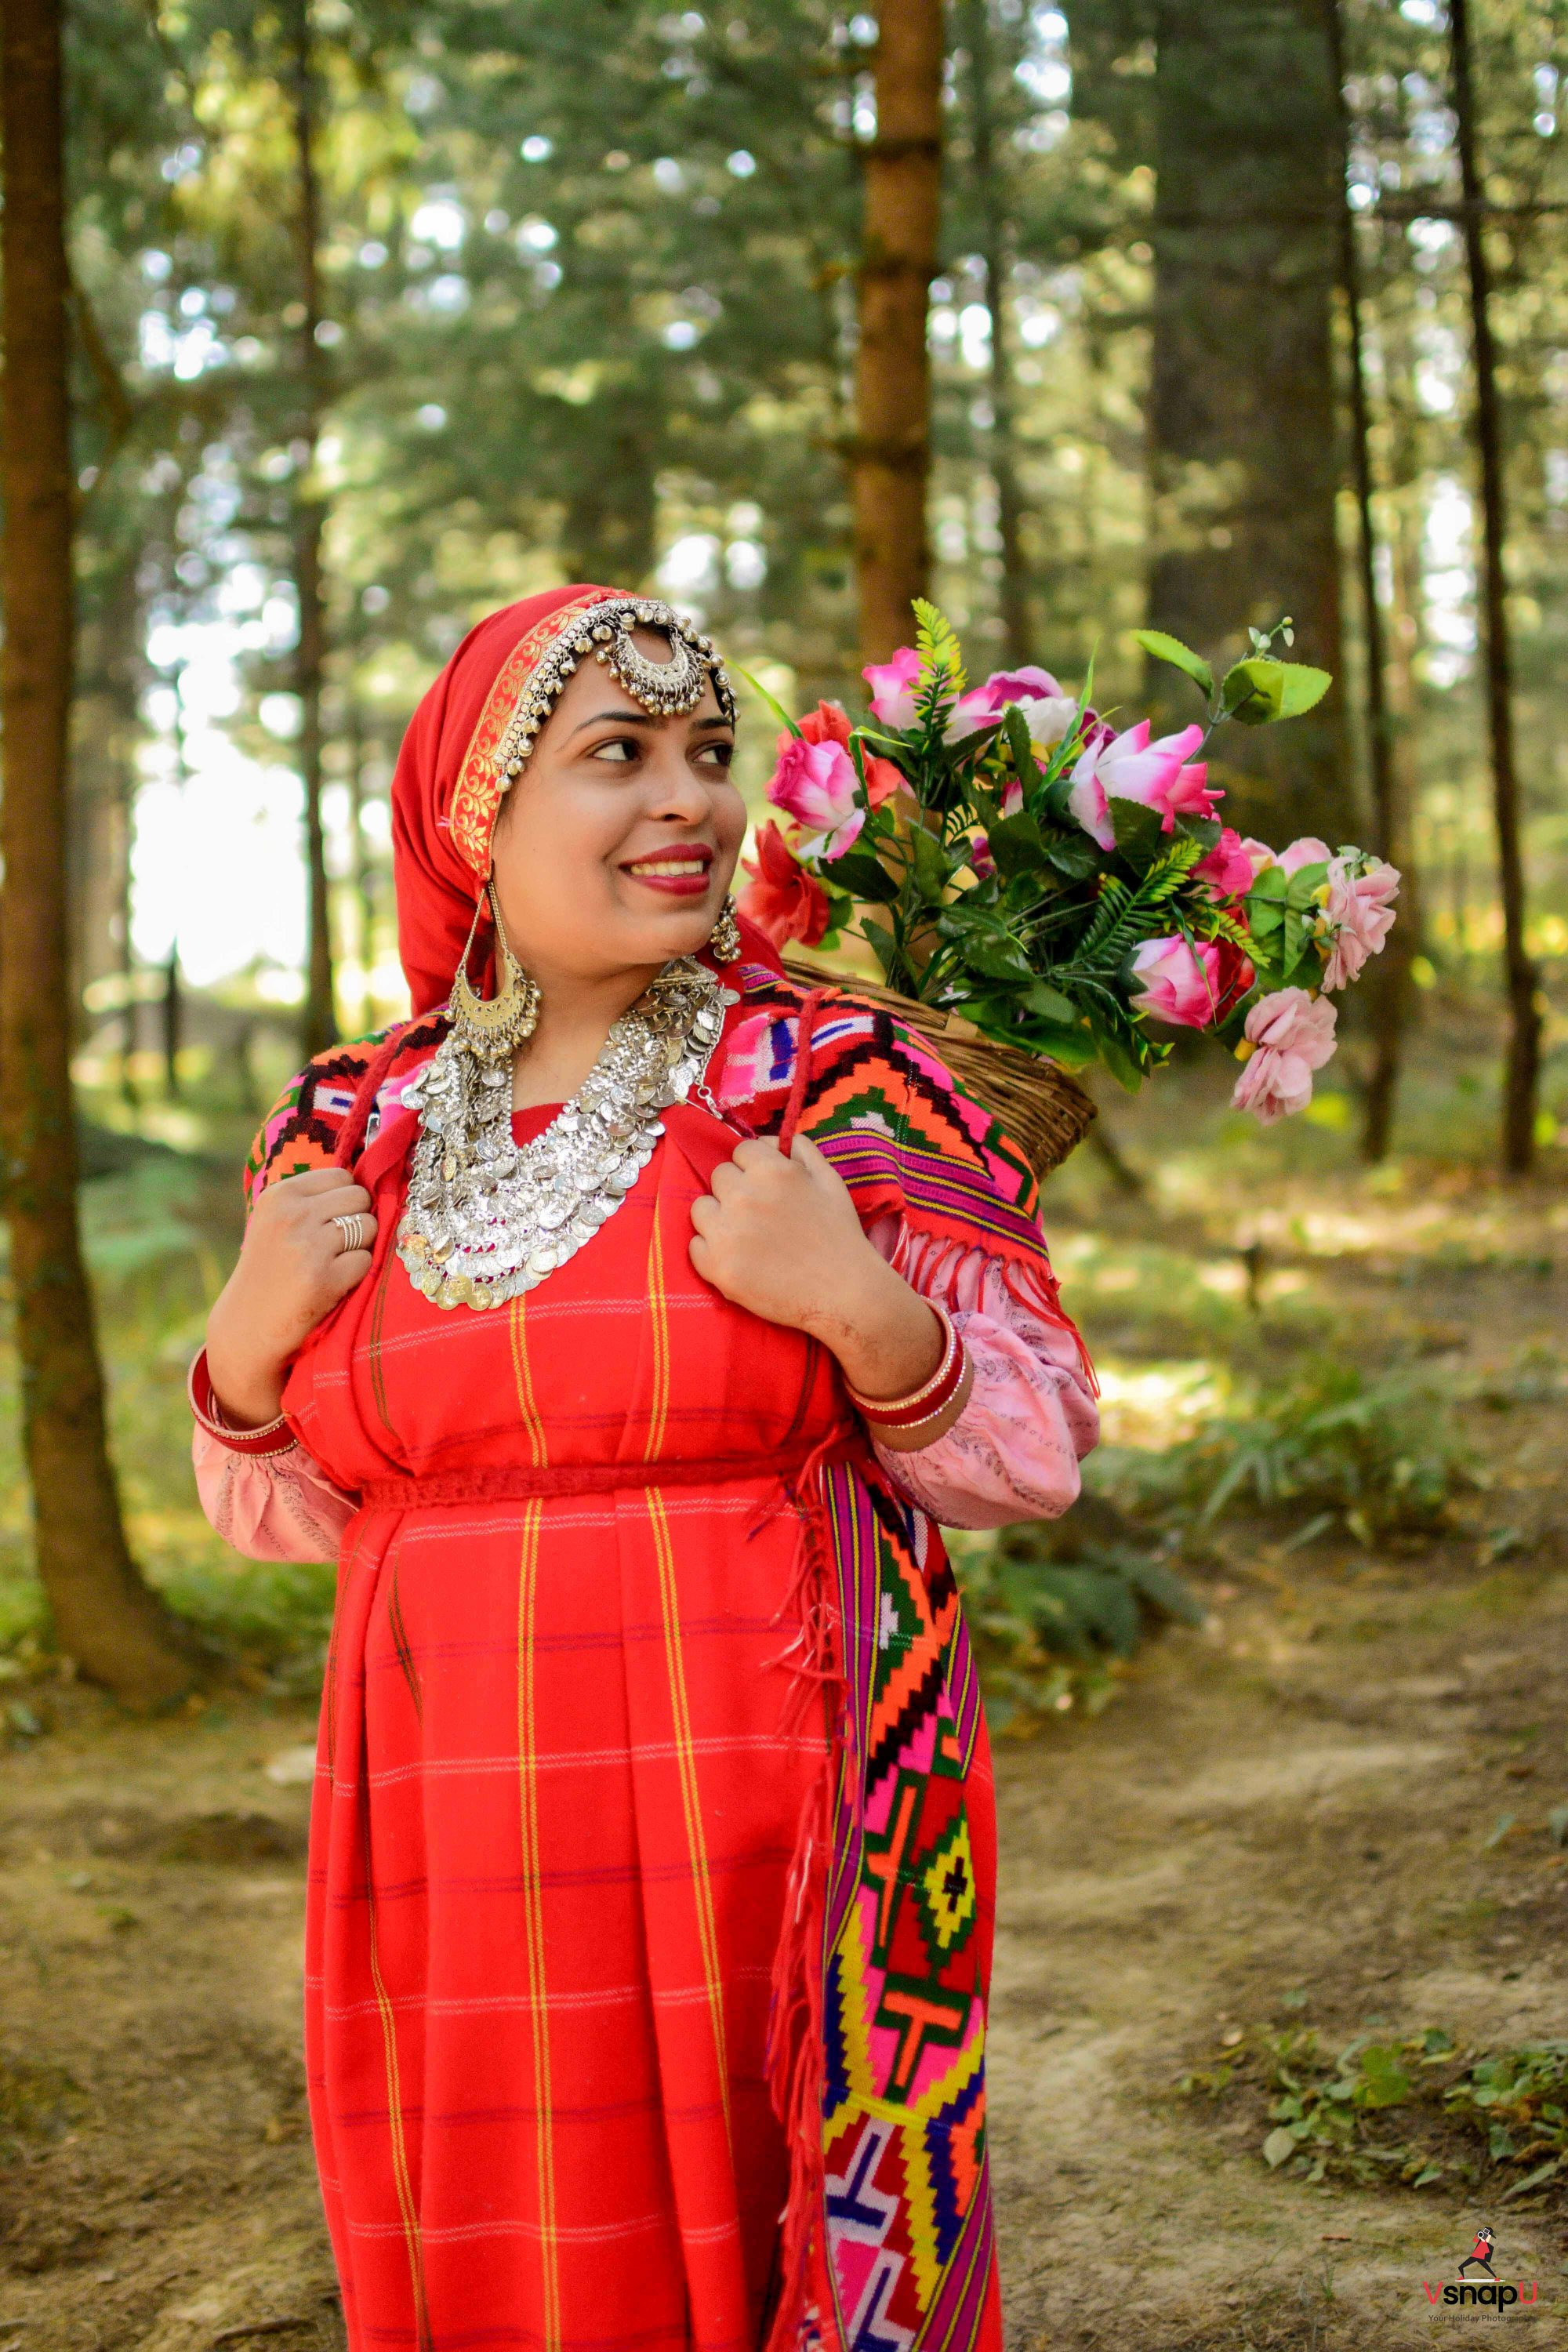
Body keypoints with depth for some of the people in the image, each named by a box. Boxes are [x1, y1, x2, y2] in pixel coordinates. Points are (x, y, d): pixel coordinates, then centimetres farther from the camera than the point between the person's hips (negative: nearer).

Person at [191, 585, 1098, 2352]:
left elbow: (1034, 1457, -2)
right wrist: (248, 1341, -4)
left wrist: (863, 1306, -18)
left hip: (759, 1825, -3)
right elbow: (285, 1509, 15)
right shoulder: (356, 1130, 6)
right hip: (462, 1852, 3)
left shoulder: (839, 1085, -3)